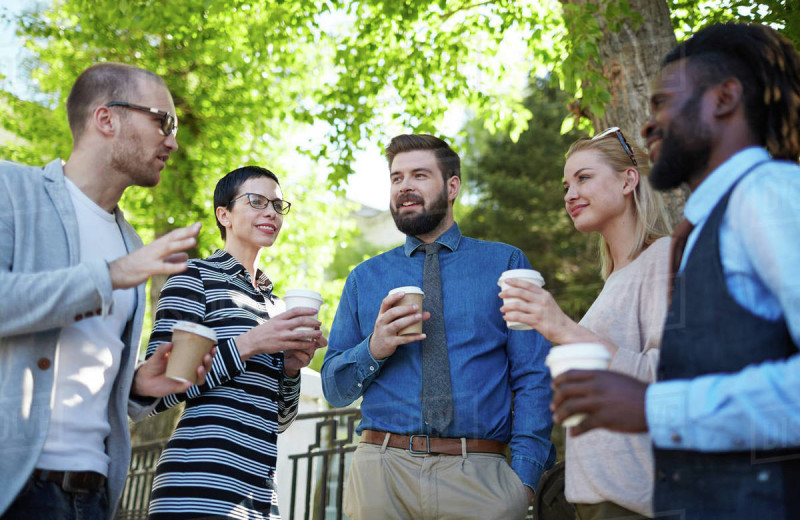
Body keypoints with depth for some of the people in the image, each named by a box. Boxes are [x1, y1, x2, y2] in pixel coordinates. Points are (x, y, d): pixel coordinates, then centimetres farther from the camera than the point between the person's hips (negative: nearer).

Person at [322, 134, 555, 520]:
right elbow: (334, 389, 12)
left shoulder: (506, 264, 7)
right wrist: (373, 349, -8)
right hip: (381, 466, 2)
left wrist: (523, 477, -10)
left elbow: (533, 379, 1)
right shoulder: (364, 278, 13)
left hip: (479, 474, -1)